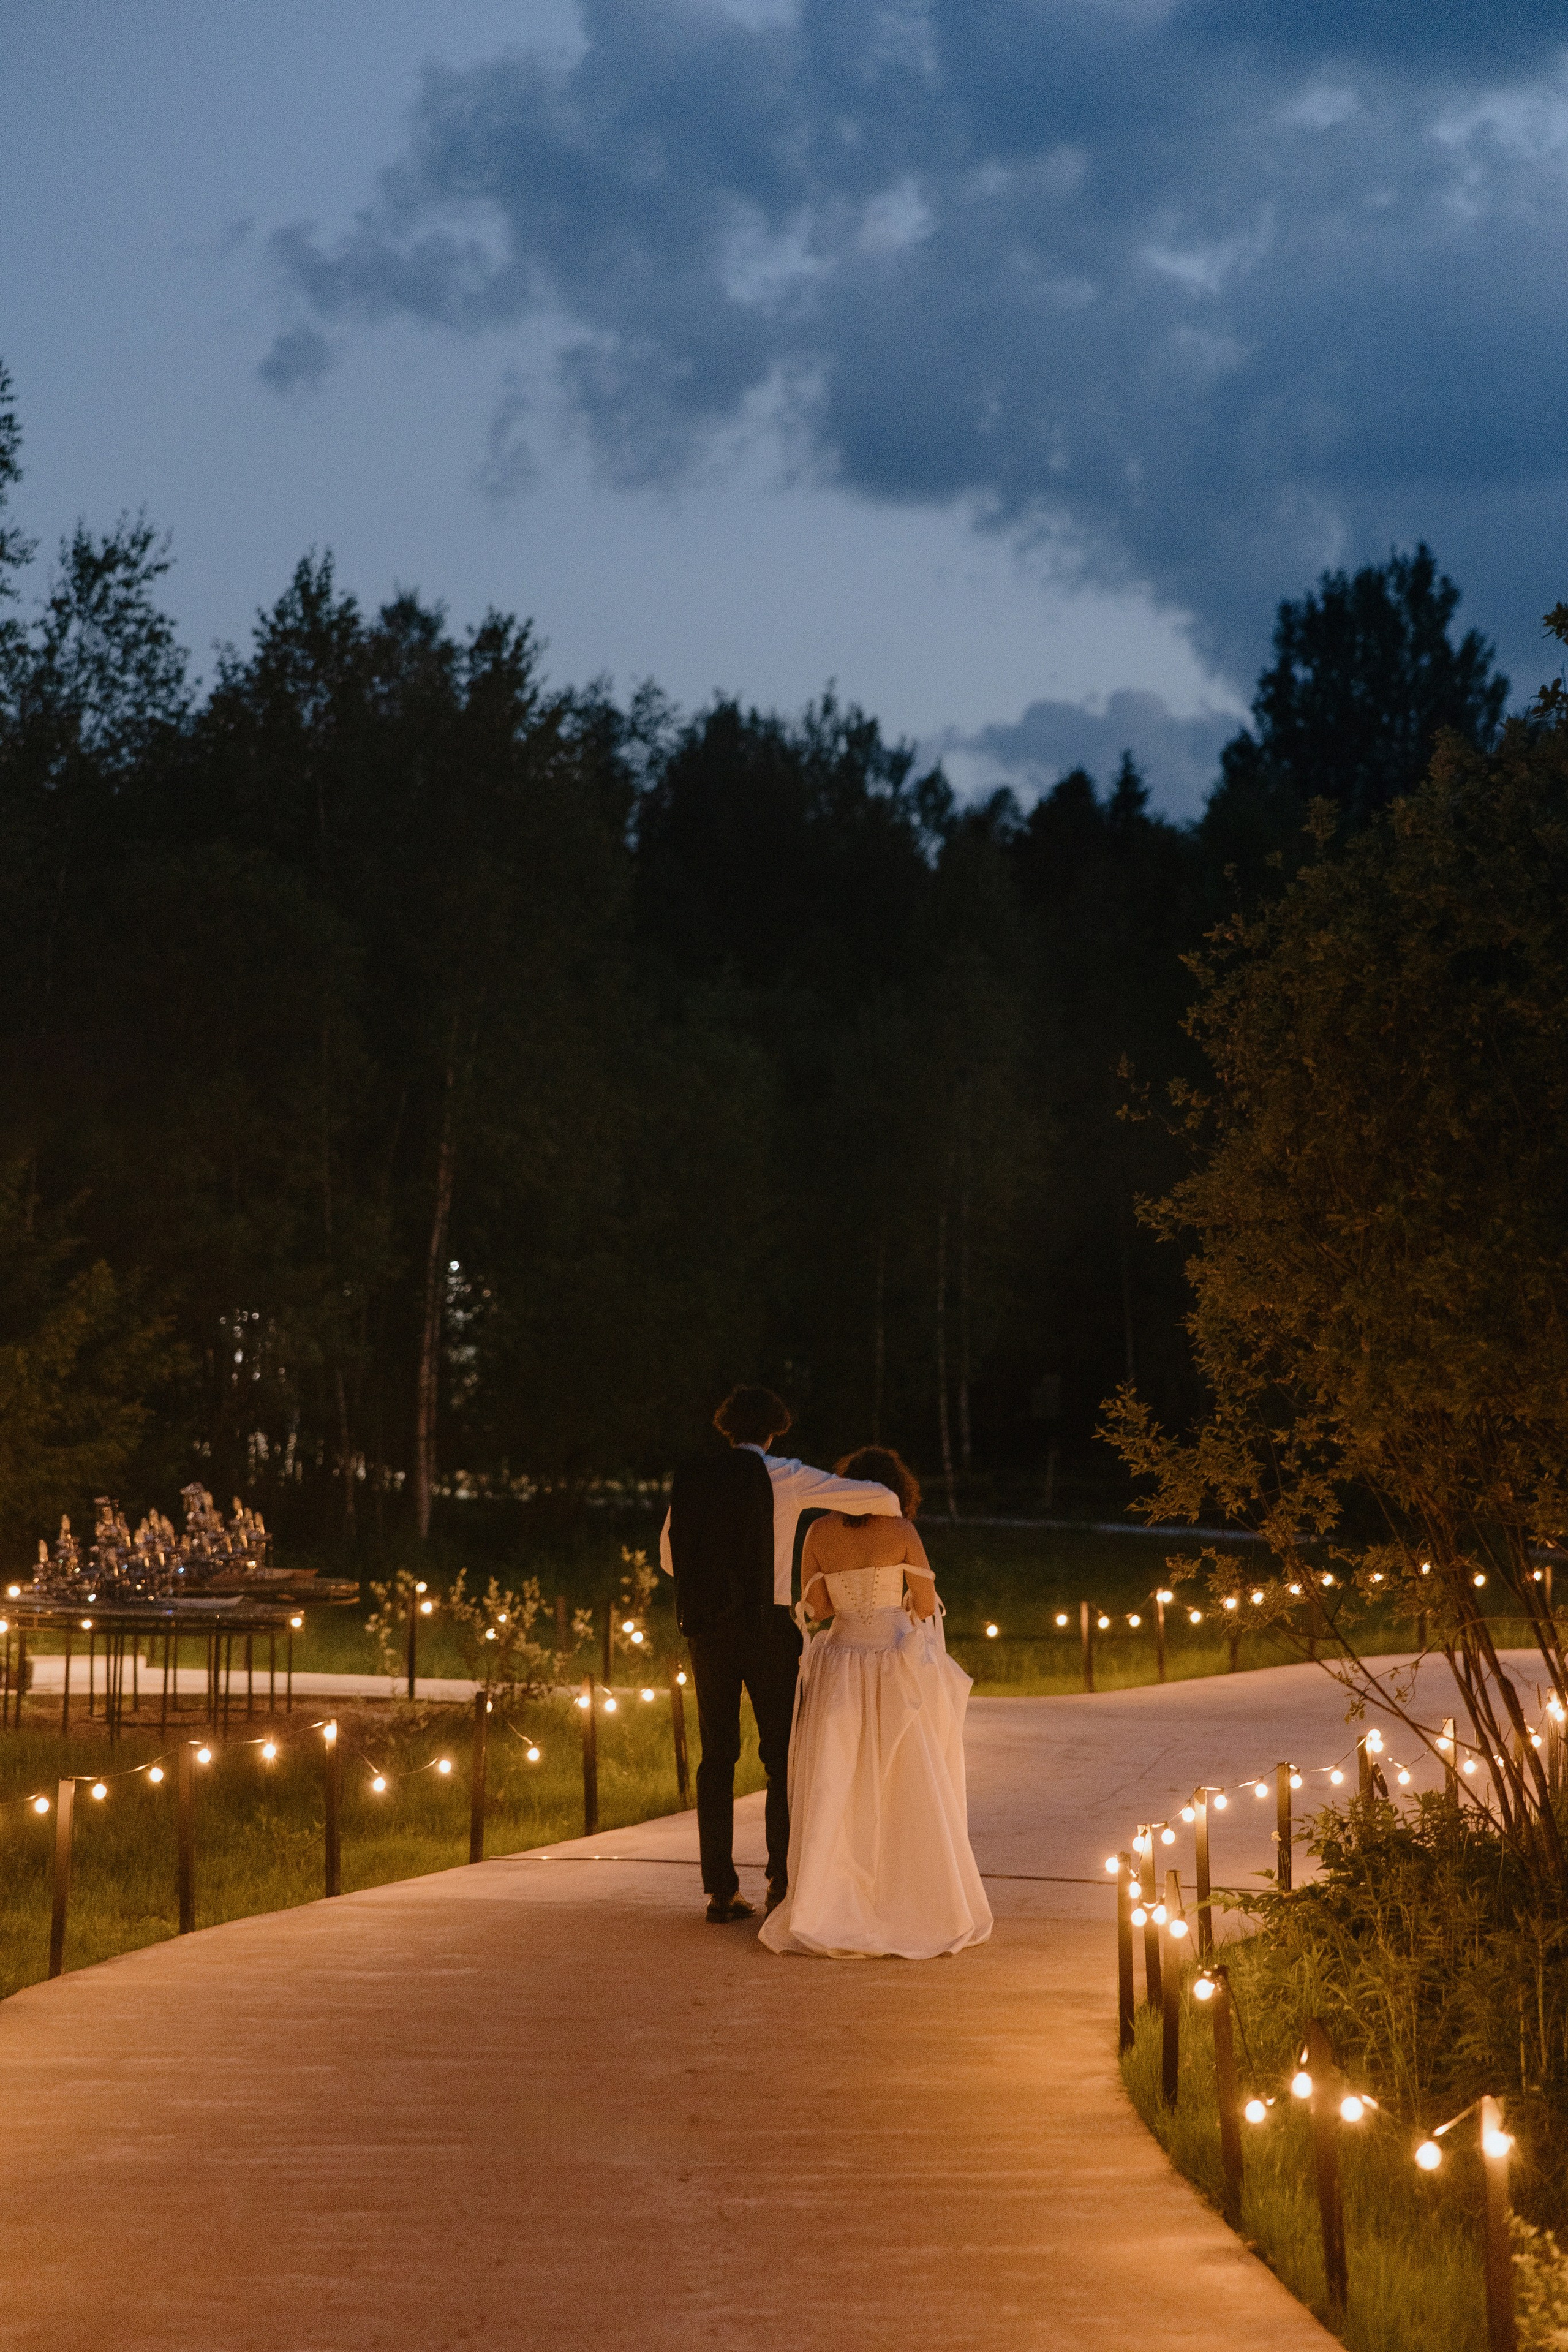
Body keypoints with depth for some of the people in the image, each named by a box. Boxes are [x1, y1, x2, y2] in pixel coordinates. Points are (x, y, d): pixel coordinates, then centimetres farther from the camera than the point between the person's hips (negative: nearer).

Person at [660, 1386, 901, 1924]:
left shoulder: (690, 1480, 7)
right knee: (783, 1755, 5)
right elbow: (877, 1496, -6)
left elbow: (670, 1560, 18)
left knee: (717, 1757, 8)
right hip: (767, 1627, -4)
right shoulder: (784, 1477, -4)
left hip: (706, 1630, 4)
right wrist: (890, 1515, 19)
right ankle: (782, 1883, 0)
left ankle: (720, 1890, 5)